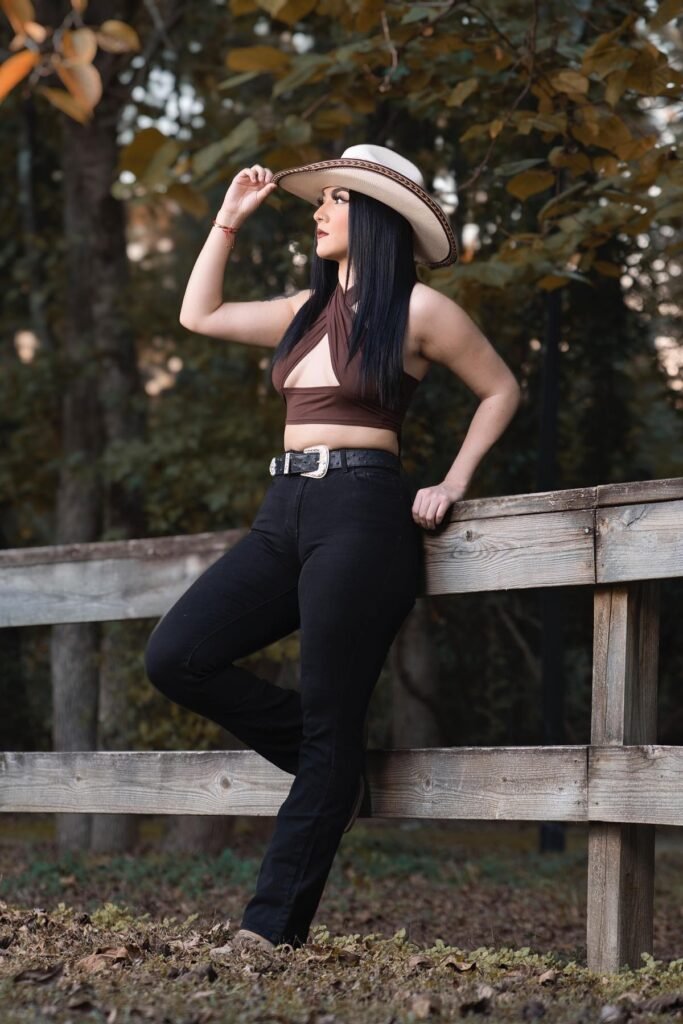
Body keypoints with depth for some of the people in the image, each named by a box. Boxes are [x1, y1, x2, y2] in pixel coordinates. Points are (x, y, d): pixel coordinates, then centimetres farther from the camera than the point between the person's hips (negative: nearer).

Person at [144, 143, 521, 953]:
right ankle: (334, 766, 8)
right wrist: (229, 217, 21)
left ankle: (274, 924, -5)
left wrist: (453, 482, 1)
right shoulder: (308, 310, 18)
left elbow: (501, 390, 9)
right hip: (283, 514, 7)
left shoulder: (418, 310, 0)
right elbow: (199, 315, 26)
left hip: (360, 513, -7)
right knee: (175, 657, -8)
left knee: (328, 722, -7)